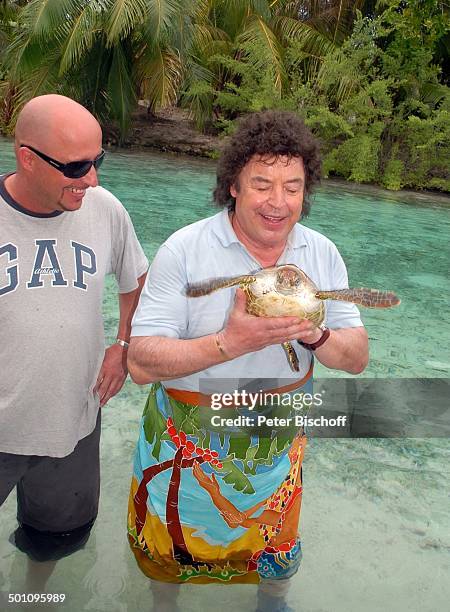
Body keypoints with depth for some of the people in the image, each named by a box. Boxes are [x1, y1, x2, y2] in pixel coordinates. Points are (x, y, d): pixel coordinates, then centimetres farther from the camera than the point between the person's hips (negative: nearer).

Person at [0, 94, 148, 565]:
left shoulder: (105, 210, -7)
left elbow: (136, 279, 11)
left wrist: (123, 346, 1)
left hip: (74, 420, 3)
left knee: (60, 536, 23)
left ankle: (39, 562, 55)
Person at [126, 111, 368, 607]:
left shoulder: (322, 255, -6)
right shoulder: (184, 250, -19)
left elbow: (357, 359, -5)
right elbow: (141, 363, -22)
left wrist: (314, 335, -27)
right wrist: (230, 343, -36)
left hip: (276, 449, 3)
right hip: (188, 449, -2)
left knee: (278, 559, 24)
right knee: (169, 556, 22)